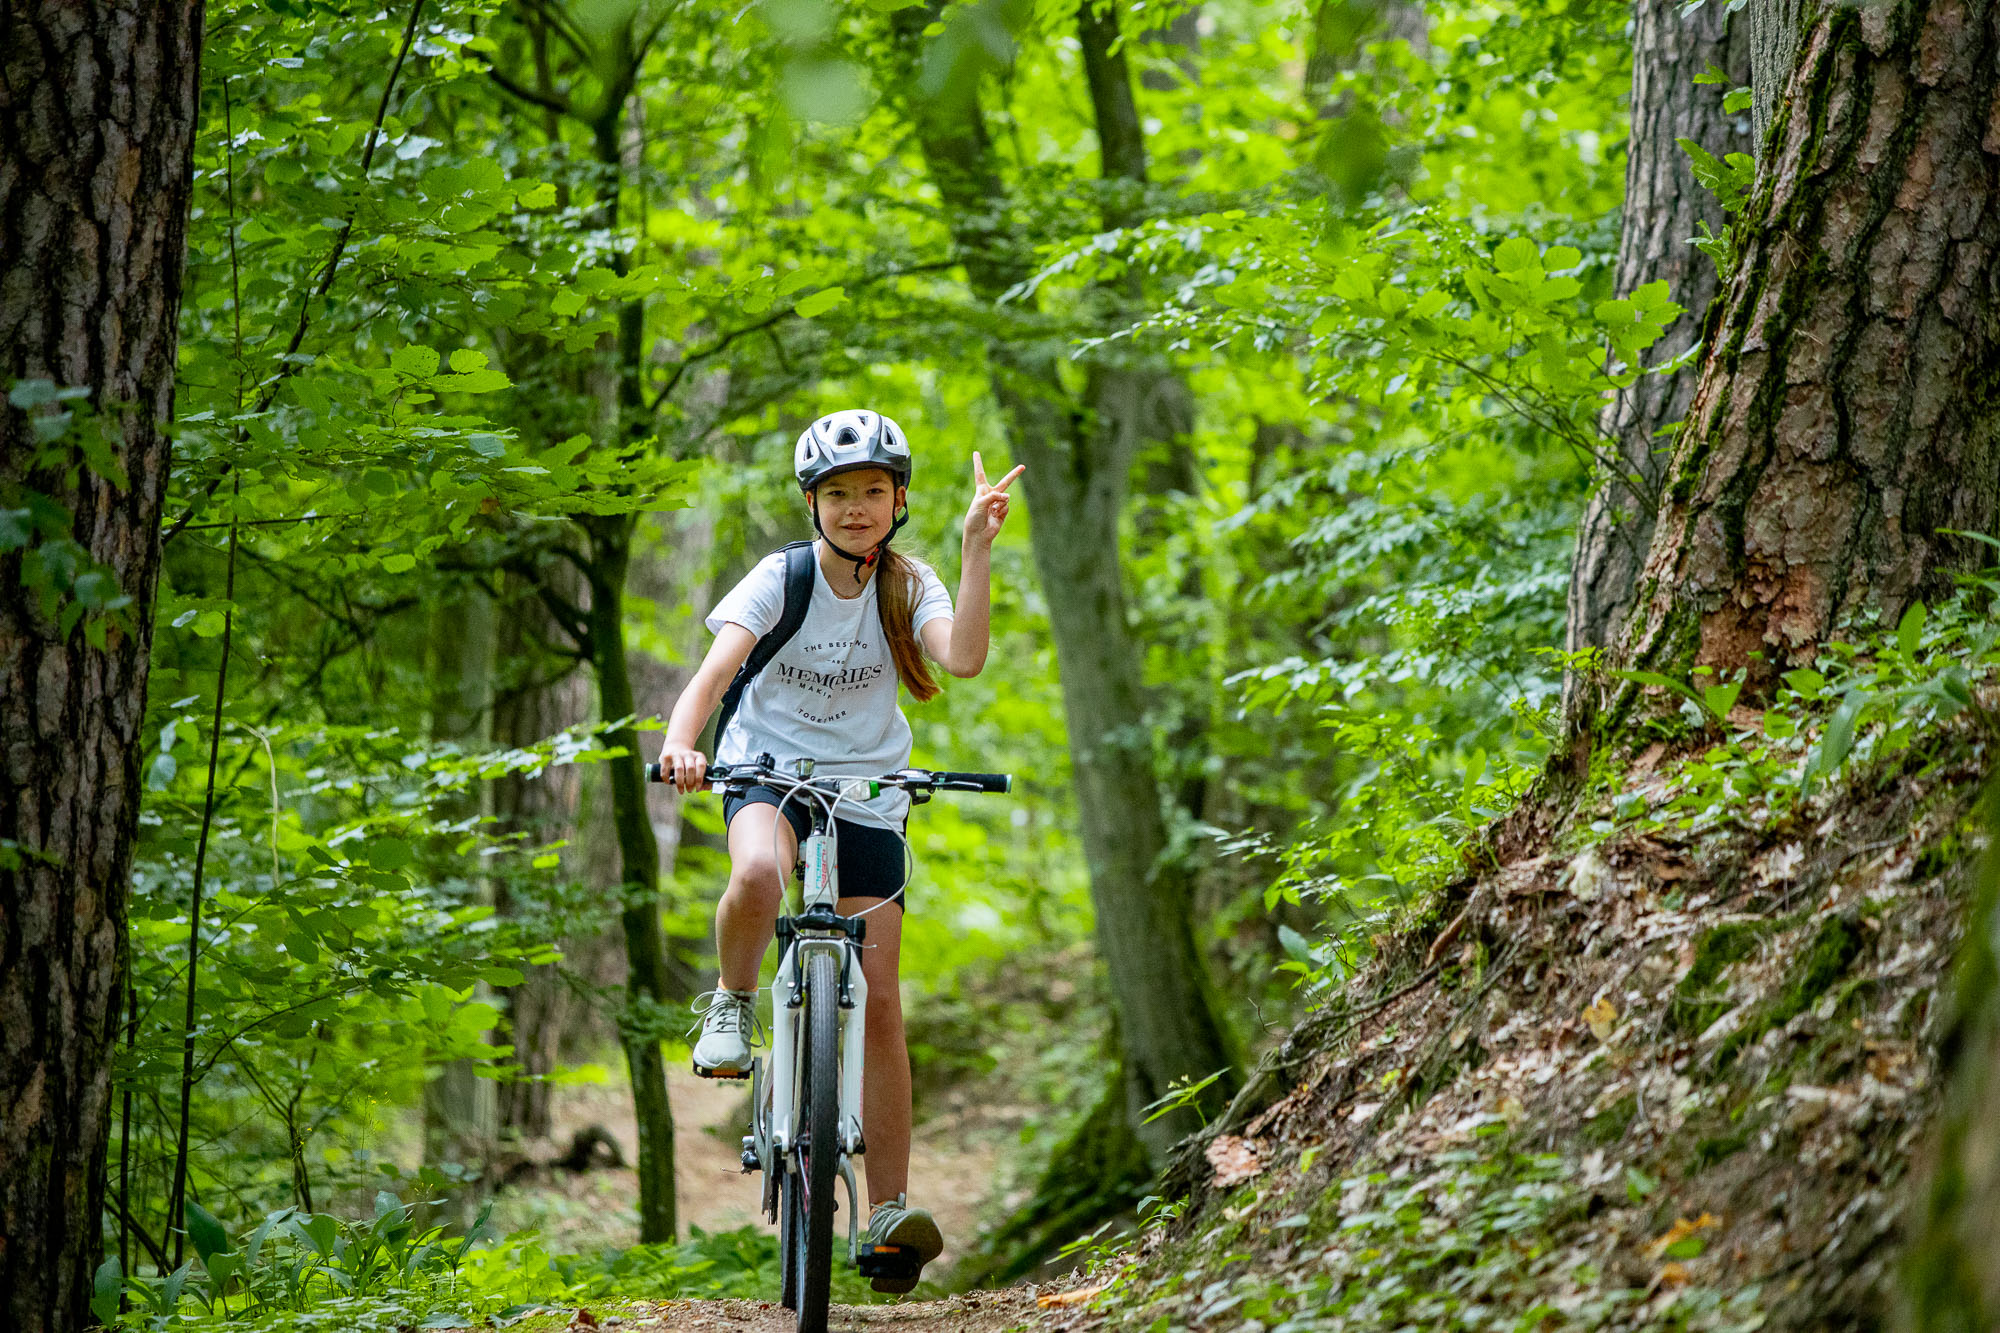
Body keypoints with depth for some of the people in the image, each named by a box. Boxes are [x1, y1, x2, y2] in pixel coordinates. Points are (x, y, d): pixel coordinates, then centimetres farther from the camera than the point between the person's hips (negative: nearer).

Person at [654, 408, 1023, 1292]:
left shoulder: (908, 587, -4)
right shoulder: (780, 580, -10)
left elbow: (964, 657, -24)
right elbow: (713, 673, -23)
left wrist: (977, 549, -30)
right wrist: (679, 746, -42)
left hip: (867, 793, 2)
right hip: (769, 770, -2)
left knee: (879, 1004, -3)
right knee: (757, 877, -40)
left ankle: (889, 1210, 3)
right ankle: (732, 1003, -9)